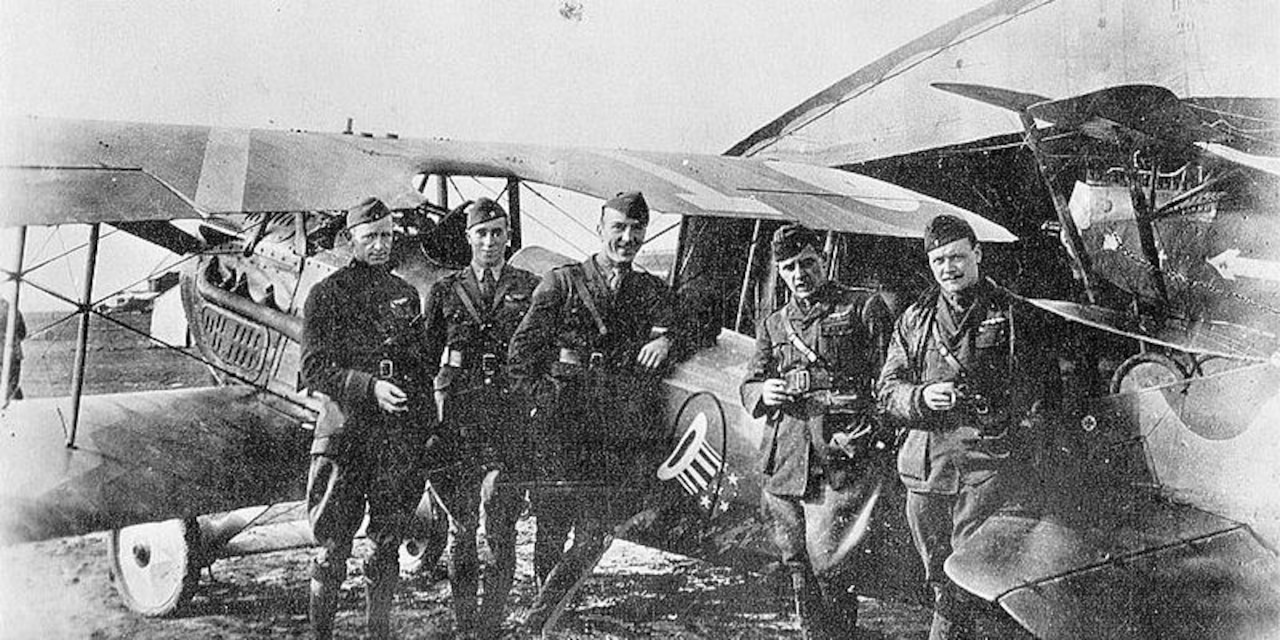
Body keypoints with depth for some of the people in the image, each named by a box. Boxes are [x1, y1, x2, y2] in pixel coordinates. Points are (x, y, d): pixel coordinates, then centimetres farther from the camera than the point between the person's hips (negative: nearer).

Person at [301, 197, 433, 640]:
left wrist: (428, 428, 11)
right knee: (333, 547, -2)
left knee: (387, 544, 9)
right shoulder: (327, 295, 1)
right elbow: (313, 369, -7)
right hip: (345, 434, -4)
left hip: (401, 438, 4)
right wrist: (370, 386, -20)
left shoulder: (405, 295, 15)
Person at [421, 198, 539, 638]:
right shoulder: (445, 292, 11)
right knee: (463, 526, 3)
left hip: (512, 417, 0)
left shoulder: (530, 289, 9)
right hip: (459, 417, 1)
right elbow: (428, 359, 13)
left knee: (502, 528, -4)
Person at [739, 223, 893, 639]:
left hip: (840, 454, -5)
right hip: (785, 460, 5)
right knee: (796, 563, 8)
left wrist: (869, 427, -11)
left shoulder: (863, 308, 7)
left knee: (827, 560, -10)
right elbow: (748, 387, 22)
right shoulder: (773, 326, 21)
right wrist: (764, 392, -1)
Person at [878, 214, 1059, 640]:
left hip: (989, 465, -4)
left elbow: (1044, 386, 6)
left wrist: (1026, 437, -8)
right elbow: (887, 391, 11)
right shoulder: (915, 321, 14)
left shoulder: (1014, 316, 5)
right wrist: (923, 396, -9)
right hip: (926, 468, 4)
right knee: (939, 580, 10)